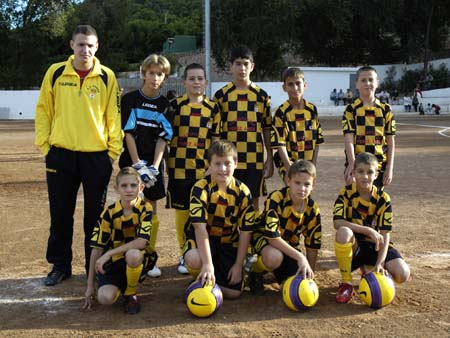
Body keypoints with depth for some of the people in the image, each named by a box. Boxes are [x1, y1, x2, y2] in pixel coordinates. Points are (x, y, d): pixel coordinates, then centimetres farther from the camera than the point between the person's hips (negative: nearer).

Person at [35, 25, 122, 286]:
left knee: (95, 216, 8)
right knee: (60, 215, 8)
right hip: (61, 155, 1)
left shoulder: (107, 76, 1)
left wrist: (114, 150, -3)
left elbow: (114, 115, 1)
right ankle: (60, 265, 23)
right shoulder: (56, 73, 3)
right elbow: (43, 109, 7)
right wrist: (44, 144, 0)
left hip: (97, 156, -1)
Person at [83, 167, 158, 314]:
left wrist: (108, 254, -25)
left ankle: (130, 294, -9)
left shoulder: (145, 208, -11)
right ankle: (121, 285, 12)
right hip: (113, 263, 1)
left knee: (132, 255, -38)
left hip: (137, 258, -1)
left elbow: (141, 242, -24)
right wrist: (90, 285, -3)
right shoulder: (109, 213, -8)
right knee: (105, 298, -26)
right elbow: (97, 248, -4)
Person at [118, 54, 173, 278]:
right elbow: (128, 133, -7)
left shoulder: (164, 105, 5)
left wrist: (154, 166, -10)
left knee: (152, 210, 6)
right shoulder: (130, 99, -3)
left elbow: (163, 138, 0)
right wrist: (137, 164, -13)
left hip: (154, 162, 3)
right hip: (131, 160, -3)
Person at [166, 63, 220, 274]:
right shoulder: (175, 106, 2)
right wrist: (168, 165, 1)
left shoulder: (213, 108, 6)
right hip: (179, 167, -1)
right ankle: (184, 255, 17)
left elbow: (216, 140, 8)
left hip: (204, 169, 1)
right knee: (182, 211, 6)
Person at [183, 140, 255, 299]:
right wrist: (208, 264, -37)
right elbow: (200, 227, -28)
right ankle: (201, 279, -1)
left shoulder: (243, 192, -11)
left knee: (233, 292, -10)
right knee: (194, 260, -39)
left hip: (228, 241, 3)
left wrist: (238, 265, -9)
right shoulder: (201, 189, -20)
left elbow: (245, 231, -6)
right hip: (203, 237, -3)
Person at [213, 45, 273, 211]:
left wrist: (270, 160, 5)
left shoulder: (262, 96, 6)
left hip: (255, 160, 1)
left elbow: (267, 130, 9)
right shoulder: (221, 95, 2)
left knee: (253, 202, 7)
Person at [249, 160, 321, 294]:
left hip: (289, 244, 5)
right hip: (264, 237, -5)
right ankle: (256, 273, -5)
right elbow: (272, 236, -32)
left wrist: (309, 276, -5)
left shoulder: (312, 209, -11)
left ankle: (278, 271, 20)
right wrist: (299, 257, -36)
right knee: (274, 257, -40)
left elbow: (313, 245, -3)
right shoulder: (276, 199, -27)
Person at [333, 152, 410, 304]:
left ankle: (368, 270, 11)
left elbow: (385, 235, -12)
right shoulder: (346, 193, -9)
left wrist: (379, 264, -26)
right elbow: (338, 223, -23)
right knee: (343, 232, -37)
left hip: (375, 246, 2)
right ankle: (346, 283, -18)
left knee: (402, 274, -24)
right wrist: (369, 231, -30)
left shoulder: (383, 199, -8)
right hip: (354, 245, -2)